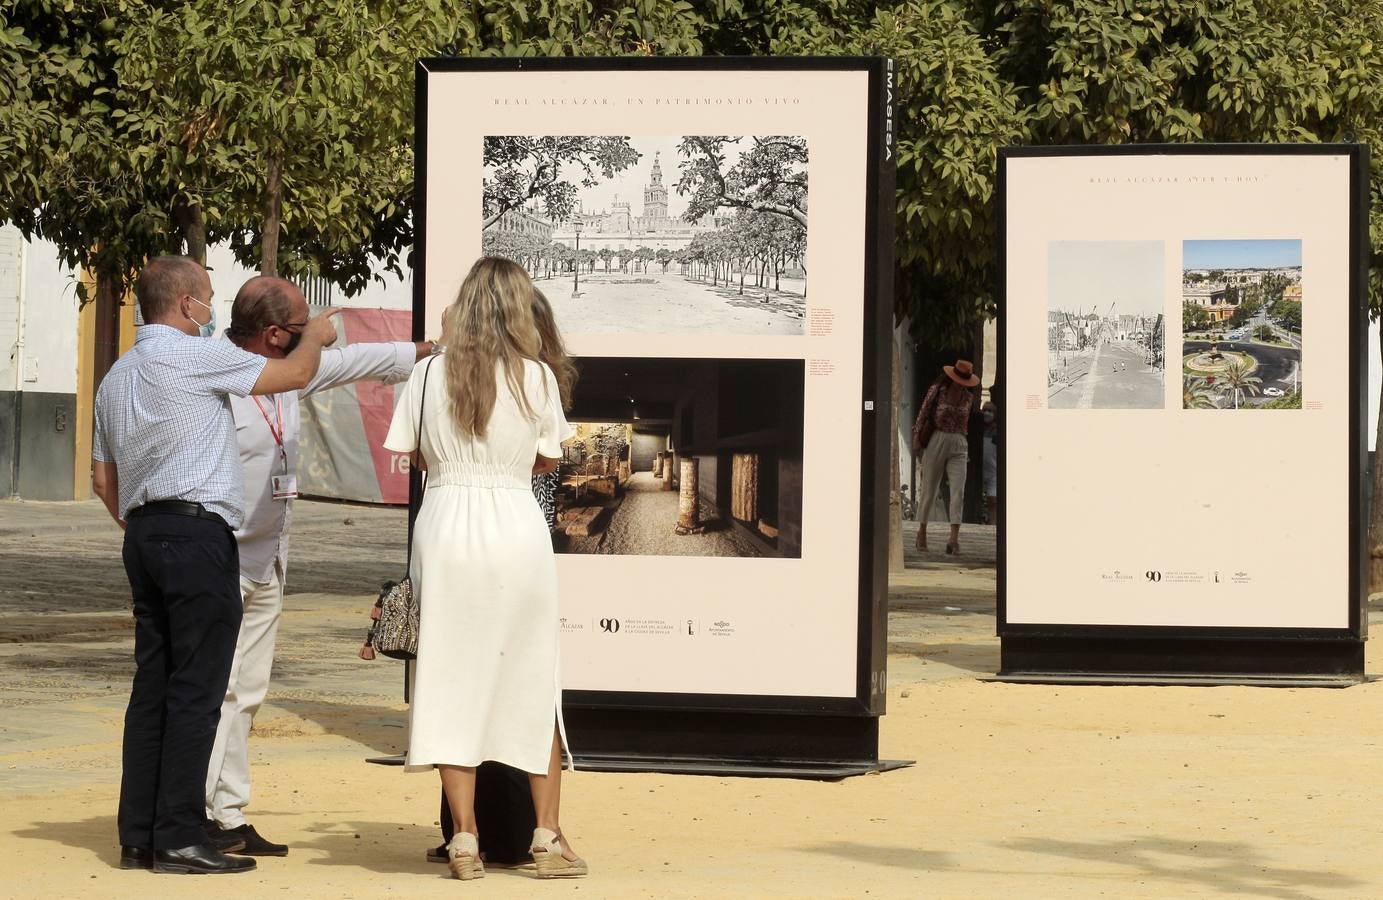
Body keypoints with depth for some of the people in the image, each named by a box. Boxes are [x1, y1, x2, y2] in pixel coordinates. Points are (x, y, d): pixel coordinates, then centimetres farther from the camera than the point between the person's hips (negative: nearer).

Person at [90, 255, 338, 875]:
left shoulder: (116, 377, 19)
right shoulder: (193, 355, -8)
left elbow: (104, 480, 23)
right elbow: (293, 373, -4)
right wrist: (316, 334, 15)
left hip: (143, 532, 9)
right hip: (197, 532, -9)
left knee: (152, 684, 9)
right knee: (196, 689, -8)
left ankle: (138, 835, 8)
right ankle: (179, 838, -10)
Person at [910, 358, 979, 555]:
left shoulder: (969, 397, 8)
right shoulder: (937, 391, -2)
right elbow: (923, 413, 3)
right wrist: (917, 434, -1)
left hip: (959, 446, 2)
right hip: (936, 441, -2)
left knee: (958, 490, -13)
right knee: (929, 489, 5)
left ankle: (954, 539, -20)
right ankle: (922, 532, 22)